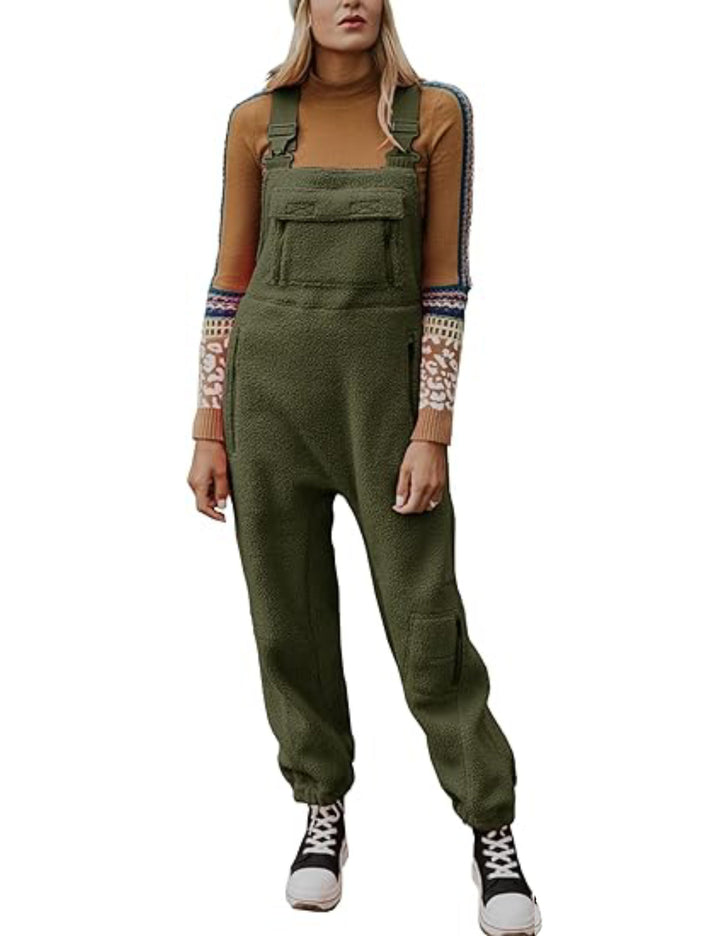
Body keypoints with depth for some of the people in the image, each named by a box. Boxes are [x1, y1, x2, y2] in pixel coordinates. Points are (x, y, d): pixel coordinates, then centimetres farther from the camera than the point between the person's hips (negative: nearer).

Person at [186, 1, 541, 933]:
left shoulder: (438, 113, 1)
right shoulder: (256, 122, 5)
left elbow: (446, 283, -3)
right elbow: (230, 280, 6)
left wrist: (432, 434, -10)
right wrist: (208, 432, 2)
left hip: (385, 387, -2)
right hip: (270, 386, 2)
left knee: (426, 622, -2)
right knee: (290, 617, 7)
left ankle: (493, 830, 15)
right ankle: (323, 810, 27)